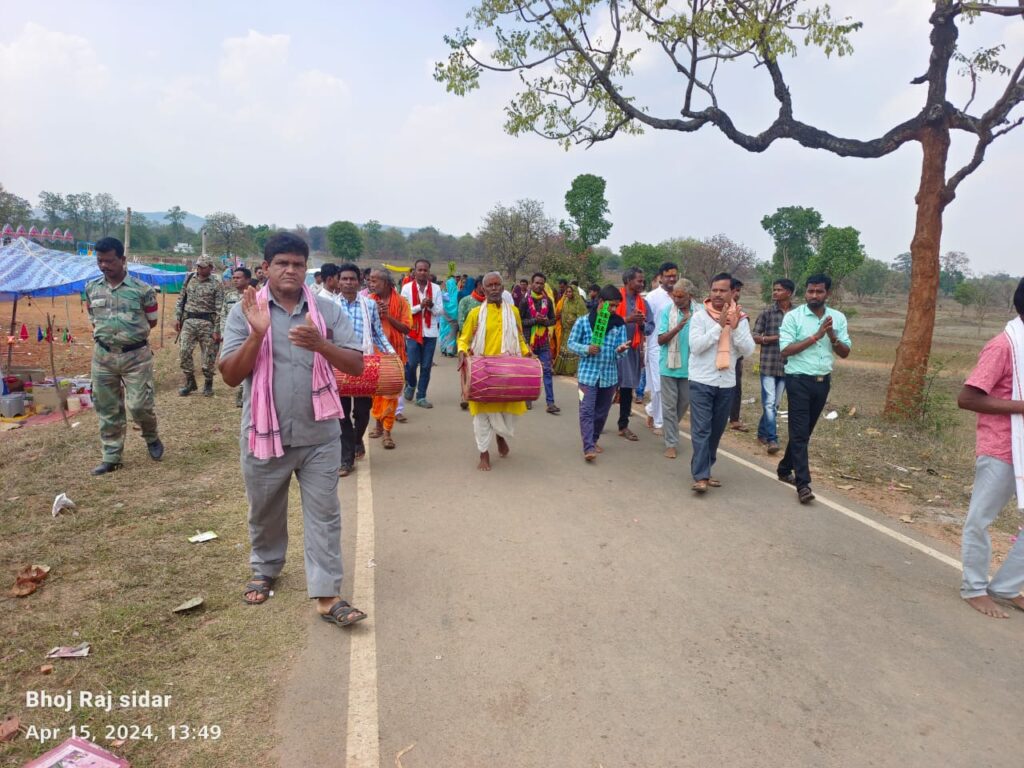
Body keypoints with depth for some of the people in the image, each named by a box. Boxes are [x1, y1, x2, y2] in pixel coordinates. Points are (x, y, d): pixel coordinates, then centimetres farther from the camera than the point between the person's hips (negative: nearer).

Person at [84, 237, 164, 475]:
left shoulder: (142, 289, -8)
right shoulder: (91, 288, 5)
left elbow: (152, 321, 2)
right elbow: (93, 320, 17)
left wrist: (129, 333, 1)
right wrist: (106, 335, 6)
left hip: (136, 355, -4)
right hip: (103, 355, 4)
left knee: (140, 404, -5)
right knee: (107, 409, 9)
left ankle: (151, 438, 26)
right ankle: (111, 456, 21)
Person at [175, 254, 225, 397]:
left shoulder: (216, 285, -5)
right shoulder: (189, 279, 9)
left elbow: (219, 309, -8)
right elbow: (181, 300, 15)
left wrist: (217, 330, -12)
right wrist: (177, 317, 7)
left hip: (207, 323, -4)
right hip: (188, 321, 4)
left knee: (208, 355, 3)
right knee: (184, 352, -1)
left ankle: (208, 384, 18)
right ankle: (190, 383, 13)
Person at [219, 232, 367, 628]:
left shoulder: (327, 309, -1)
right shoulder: (245, 311, -3)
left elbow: (356, 364, -5)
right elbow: (230, 375, -8)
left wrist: (320, 344, -22)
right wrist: (257, 334, -22)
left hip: (319, 434, 0)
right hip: (265, 433, 0)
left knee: (323, 514, 3)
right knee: (265, 511, 19)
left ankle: (326, 594, 12)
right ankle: (264, 570, 44)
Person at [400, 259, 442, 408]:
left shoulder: (436, 288, 2)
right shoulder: (407, 288, -2)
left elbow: (440, 311, 1)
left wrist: (431, 306, -18)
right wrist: (420, 306, -17)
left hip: (430, 332, 2)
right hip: (412, 331, -1)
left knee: (426, 366, 4)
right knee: (411, 363, -3)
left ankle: (421, 396, 14)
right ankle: (410, 385, 29)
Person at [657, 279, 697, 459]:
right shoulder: (667, 312, -7)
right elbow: (660, 340, -11)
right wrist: (677, 328, -27)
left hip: (689, 366, 2)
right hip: (669, 366, -2)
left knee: (684, 403, 15)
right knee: (669, 405, 1)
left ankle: (671, 429, 40)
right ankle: (671, 443, 8)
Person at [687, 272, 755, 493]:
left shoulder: (740, 319, 5)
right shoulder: (700, 316, -6)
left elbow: (748, 350, -3)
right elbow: (696, 346, -17)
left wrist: (735, 327, -16)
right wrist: (720, 326, -19)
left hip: (726, 384, 4)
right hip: (701, 382, -4)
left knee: (716, 431, 12)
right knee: (701, 430, -8)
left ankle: (703, 470, 26)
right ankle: (700, 476, -9)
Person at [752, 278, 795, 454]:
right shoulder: (767, 313, -1)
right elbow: (754, 337, -2)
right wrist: (774, 338, -15)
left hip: (787, 365, 3)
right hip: (768, 364, -3)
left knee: (775, 403, 11)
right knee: (769, 403, -7)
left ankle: (762, 433, 26)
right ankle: (772, 439, -2)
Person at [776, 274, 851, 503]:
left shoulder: (838, 317, 5)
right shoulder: (793, 316, -8)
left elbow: (845, 353, 5)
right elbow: (785, 350, -15)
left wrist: (832, 337, -14)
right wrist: (816, 336, -19)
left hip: (823, 381, 5)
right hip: (799, 381, -5)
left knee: (805, 431, 15)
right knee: (799, 432, -7)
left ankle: (785, 469, 31)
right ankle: (803, 484, -8)